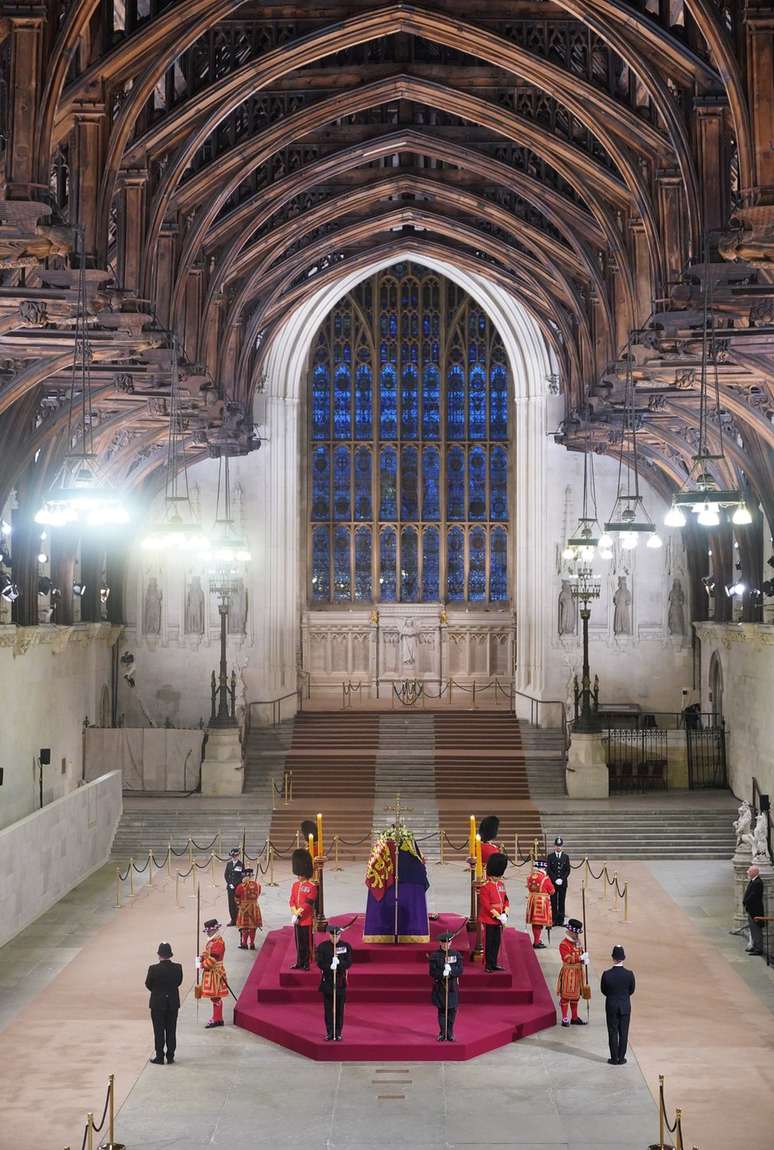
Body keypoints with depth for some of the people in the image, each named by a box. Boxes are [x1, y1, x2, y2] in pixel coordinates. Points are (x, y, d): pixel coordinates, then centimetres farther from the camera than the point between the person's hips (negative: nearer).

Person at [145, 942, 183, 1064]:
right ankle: (170, 1056, 17)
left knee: (159, 1031, 7)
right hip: (173, 1003, 3)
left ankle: (160, 1057, 10)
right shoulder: (177, 968, -10)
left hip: (157, 1003, -3)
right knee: (171, 1030, 12)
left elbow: (148, 984, -6)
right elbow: (179, 982, 2)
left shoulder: (153, 969, -18)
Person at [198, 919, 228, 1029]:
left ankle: (217, 1020, 1)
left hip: (215, 973, -10)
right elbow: (206, 953, 19)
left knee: (215, 997, -4)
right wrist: (201, 958, -1)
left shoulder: (218, 942, -20)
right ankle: (217, 1019, 22)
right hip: (210, 973, 10)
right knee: (214, 997, 14)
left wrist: (201, 965, -13)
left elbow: (212, 960, -23)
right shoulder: (211, 940, 12)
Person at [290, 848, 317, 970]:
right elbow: (292, 901, 5)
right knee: (298, 942, 12)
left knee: (307, 942, 1)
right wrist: (295, 913, -10)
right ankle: (299, 962, 19)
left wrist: (299, 912, -16)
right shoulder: (295, 885, 9)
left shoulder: (312, 886, -10)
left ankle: (306, 963, 7)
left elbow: (308, 903, -15)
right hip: (297, 919, 6)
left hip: (307, 919, -6)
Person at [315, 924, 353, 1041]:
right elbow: (320, 962, -7)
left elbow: (349, 963, -3)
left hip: (341, 980, 0)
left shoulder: (346, 946, 2)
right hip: (327, 981, 0)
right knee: (328, 1008, 3)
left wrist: (339, 963, -21)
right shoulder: (323, 946, 0)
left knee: (339, 1008, 2)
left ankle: (338, 1033, 10)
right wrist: (330, 967, -23)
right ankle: (329, 1032, 11)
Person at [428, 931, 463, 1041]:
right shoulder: (435, 955, -1)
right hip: (439, 985, -1)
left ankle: (450, 1033, 14)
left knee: (452, 1010, 3)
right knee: (441, 1010, -1)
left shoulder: (456, 954, 4)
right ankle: (442, 1033, 7)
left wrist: (451, 971, -22)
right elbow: (432, 972, -6)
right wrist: (442, 973, -22)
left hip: (453, 986, 1)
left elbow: (460, 970, -4)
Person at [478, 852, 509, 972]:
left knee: (497, 942, 12)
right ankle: (488, 965, 8)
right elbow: (486, 905, -19)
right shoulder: (485, 887, -16)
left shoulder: (501, 884, 8)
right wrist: (498, 917, -18)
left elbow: (505, 900, 13)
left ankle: (494, 964, 21)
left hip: (499, 920, 7)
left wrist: (505, 914, -2)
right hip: (489, 920, -7)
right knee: (489, 943, 1)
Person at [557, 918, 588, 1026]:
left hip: (578, 972, 8)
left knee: (576, 996, 15)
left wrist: (585, 960, -8)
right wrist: (581, 958, -28)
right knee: (566, 996, -1)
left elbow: (581, 954, 14)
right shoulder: (564, 944, -16)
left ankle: (574, 1018, 25)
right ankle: (565, 1019, 5)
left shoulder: (577, 942, 9)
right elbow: (568, 959, -24)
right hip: (568, 973, -8)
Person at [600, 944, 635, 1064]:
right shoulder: (629, 974, -14)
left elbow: (603, 991, -4)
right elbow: (632, 991, 0)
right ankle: (621, 1058, 16)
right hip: (625, 1007, 1)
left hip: (611, 1006, -1)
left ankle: (614, 1059, 14)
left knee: (613, 1033, 9)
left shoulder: (606, 974, -17)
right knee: (623, 1033, 11)